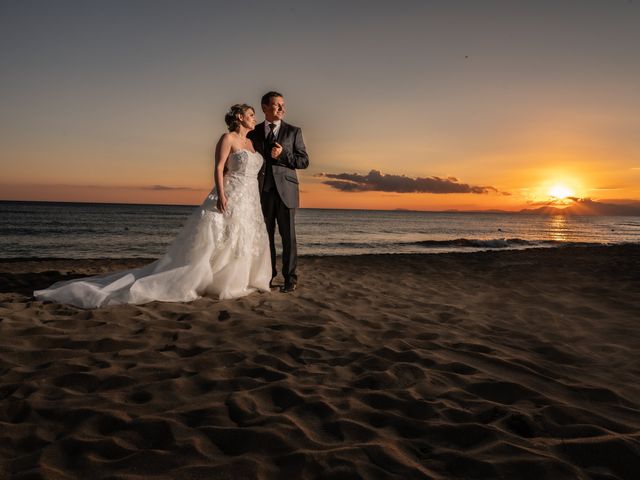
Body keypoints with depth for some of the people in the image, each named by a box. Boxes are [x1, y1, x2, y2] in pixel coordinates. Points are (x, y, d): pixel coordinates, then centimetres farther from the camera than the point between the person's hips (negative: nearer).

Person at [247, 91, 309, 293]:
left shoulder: (293, 131, 7)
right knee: (266, 235, 6)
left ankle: (290, 278, 7)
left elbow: (304, 161, 3)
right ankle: (268, 274, 18)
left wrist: (282, 155, -12)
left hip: (285, 190, -2)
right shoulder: (254, 133, 11)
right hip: (263, 191, 2)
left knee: (288, 235, -1)